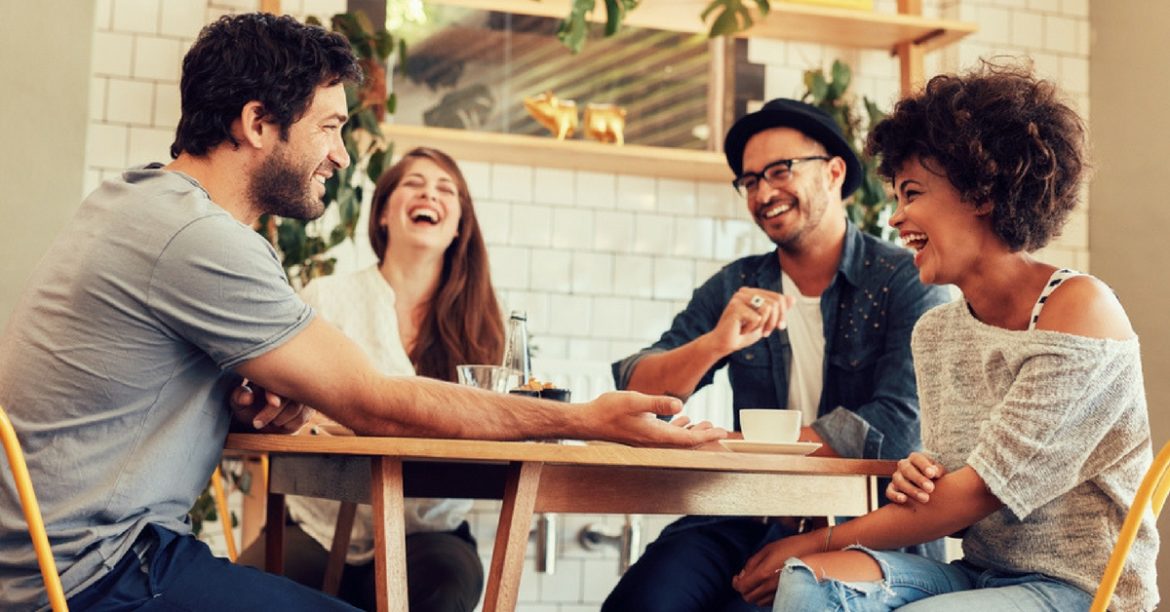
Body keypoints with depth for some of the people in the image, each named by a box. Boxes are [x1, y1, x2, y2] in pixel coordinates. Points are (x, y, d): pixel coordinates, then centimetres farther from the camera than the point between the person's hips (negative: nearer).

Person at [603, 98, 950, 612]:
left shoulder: (905, 281, -3)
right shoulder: (734, 289, 10)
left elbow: (895, 428, -15)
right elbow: (634, 392, 1)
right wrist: (713, 345, -20)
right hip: (748, 524, 3)